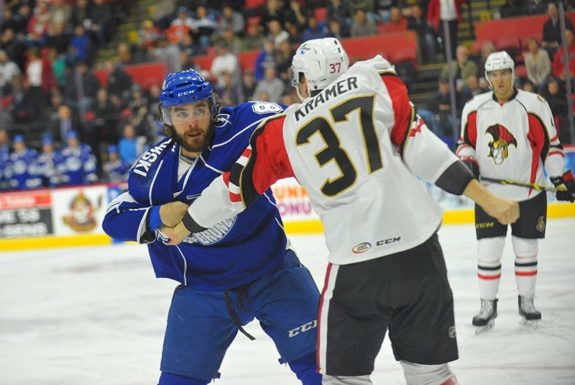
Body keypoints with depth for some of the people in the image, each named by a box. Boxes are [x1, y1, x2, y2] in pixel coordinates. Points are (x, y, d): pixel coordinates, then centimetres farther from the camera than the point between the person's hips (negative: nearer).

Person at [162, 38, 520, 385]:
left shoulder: (283, 131, 8)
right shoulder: (377, 82, 6)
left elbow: (234, 188, 16)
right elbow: (423, 151, -1)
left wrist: (182, 228, 31)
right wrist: (489, 201, 0)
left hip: (356, 262, -1)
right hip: (419, 249, 1)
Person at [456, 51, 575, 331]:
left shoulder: (534, 105, -8)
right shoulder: (474, 108, -1)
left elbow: (551, 145, -3)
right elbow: (466, 143, 10)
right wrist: (467, 161, -10)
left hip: (529, 193, -1)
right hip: (489, 193, 1)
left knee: (526, 250, 8)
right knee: (487, 252, -1)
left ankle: (526, 300, 22)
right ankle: (488, 305, 10)